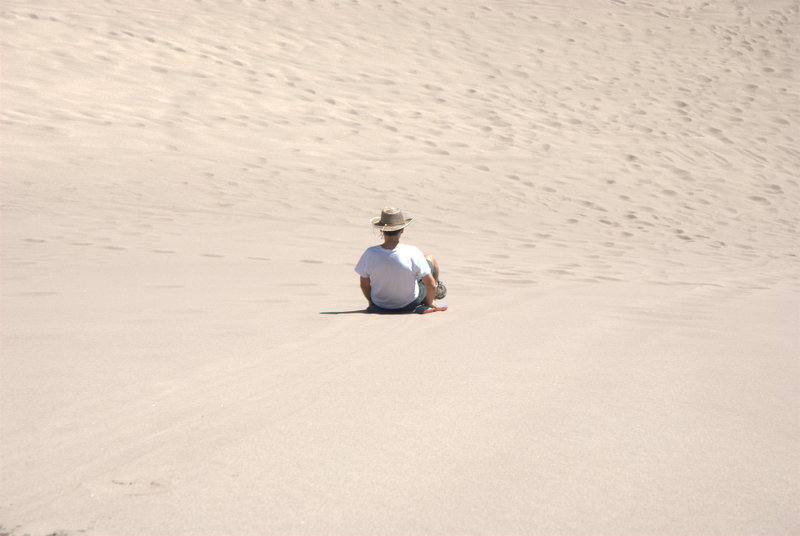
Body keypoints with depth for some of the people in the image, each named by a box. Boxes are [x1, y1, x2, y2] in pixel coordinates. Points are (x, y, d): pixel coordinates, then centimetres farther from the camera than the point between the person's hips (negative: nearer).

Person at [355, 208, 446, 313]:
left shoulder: (369, 254, -24)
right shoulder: (412, 253, -28)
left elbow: (364, 284, -10)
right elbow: (431, 285, -21)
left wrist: (371, 301, 12)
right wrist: (429, 302, 1)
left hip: (380, 306, 2)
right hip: (410, 305, -2)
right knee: (429, 259, 21)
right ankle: (438, 290, 50)